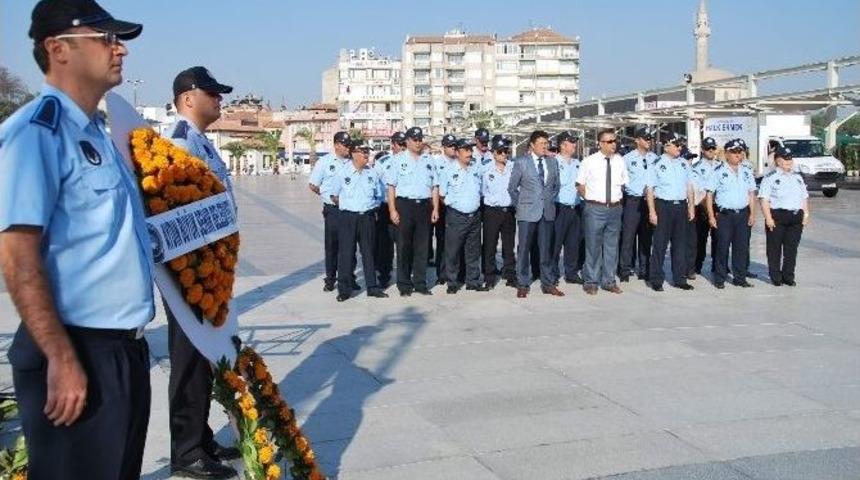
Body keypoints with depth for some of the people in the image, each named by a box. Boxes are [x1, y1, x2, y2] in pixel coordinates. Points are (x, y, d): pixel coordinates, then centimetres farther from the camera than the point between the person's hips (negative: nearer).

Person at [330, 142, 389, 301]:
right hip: (348, 217, -3)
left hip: (367, 217, 3)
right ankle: (344, 289, 4)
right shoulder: (343, 172, 0)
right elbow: (334, 196, 9)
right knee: (346, 253, -2)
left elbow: (379, 196, 16)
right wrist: (346, 206, 9)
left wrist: (372, 207, 6)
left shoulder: (373, 173, 8)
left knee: (369, 252, 8)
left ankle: (372, 287, 16)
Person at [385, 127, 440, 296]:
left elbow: (434, 186, 14)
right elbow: (391, 187, -2)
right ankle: (404, 285, 7)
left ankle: (420, 283, 14)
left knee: (422, 246, 6)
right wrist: (392, 210, -10)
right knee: (404, 246, 0)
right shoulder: (397, 160, 2)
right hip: (405, 204, -3)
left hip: (424, 205, 4)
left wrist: (435, 208, 6)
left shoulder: (429, 161, 14)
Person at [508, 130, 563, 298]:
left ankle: (548, 284, 17)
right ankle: (522, 285, 10)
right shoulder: (521, 162, -2)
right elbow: (512, 188, 3)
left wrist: (550, 201, 12)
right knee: (524, 249, 1)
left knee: (546, 249, 8)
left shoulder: (552, 162, 9)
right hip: (527, 213, -3)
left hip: (547, 213, 3)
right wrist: (521, 204, 4)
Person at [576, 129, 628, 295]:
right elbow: (580, 184, 4)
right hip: (595, 209, -4)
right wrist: (590, 200, 1)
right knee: (593, 246, 1)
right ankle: (591, 282, 11)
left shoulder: (619, 161, 6)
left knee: (612, 246, 10)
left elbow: (623, 183, 17)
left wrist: (616, 199, 9)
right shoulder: (589, 162, -4)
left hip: (615, 208, 4)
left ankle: (609, 281, 20)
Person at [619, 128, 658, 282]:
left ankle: (643, 269, 17)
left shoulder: (656, 158, 8)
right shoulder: (628, 158, -1)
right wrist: (620, 197, -3)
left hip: (649, 200, 3)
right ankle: (625, 269, 1)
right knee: (628, 236, -5)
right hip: (633, 201, -3)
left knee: (646, 237, 9)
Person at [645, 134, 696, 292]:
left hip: (681, 206, 5)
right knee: (660, 244, -2)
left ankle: (679, 278, 18)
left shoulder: (684, 163, 11)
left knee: (680, 243, 10)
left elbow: (689, 186, 16)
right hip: (663, 206, -5)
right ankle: (656, 280, 6)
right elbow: (650, 189, -7)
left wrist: (691, 206, 12)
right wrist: (652, 212, -12)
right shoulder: (656, 165, -5)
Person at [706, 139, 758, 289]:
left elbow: (751, 193, 17)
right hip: (724, 214, -4)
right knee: (723, 247, -2)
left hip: (742, 214, 4)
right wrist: (711, 216, -8)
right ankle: (719, 278, 7)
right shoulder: (718, 171, -3)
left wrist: (752, 214, 10)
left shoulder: (746, 171, 12)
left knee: (742, 247, 6)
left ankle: (740, 277, 15)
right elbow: (710, 194, -3)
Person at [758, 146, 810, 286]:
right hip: (777, 216, -5)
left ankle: (788, 277, 16)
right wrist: (768, 218, -16)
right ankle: (776, 277, 10)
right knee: (775, 248, 1)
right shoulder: (770, 178, -3)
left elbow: (804, 197, 22)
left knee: (791, 248, 8)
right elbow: (764, 199, -9)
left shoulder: (797, 177, 17)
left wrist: (806, 214, 12)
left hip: (796, 217, 5)